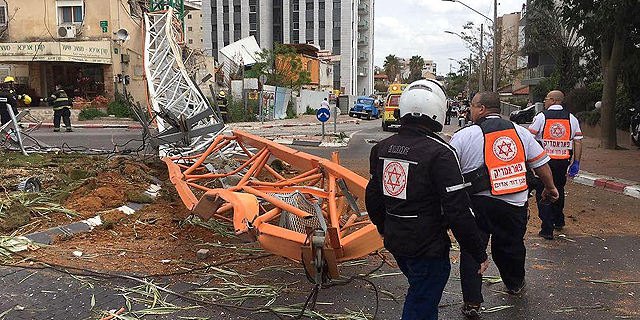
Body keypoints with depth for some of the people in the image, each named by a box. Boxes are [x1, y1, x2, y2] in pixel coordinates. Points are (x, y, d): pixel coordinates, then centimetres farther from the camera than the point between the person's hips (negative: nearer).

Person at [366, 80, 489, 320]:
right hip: (427, 250, -7)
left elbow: (373, 198, 11)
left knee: (421, 294, 28)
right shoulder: (439, 153, -21)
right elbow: (457, 212, -21)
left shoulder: (383, 148, 1)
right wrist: (479, 255, -11)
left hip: (394, 243, 7)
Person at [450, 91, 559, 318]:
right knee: (511, 245, 22)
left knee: (471, 250, 6)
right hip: (515, 204, 4)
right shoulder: (520, 132, 7)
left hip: (478, 204, -4)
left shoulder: (463, 136, -5)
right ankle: (515, 284, 45)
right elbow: (541, 164, 12)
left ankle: (472, 303, 6)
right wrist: (550, 188, 27)